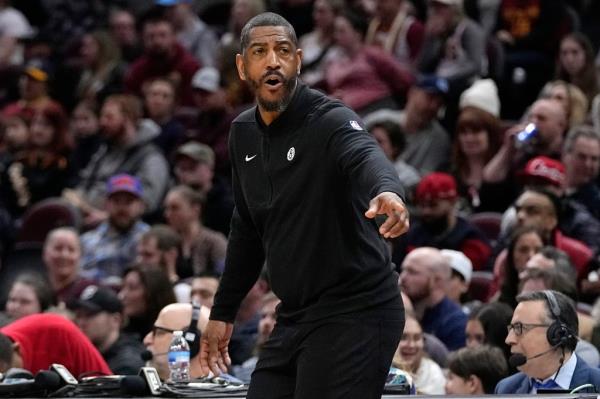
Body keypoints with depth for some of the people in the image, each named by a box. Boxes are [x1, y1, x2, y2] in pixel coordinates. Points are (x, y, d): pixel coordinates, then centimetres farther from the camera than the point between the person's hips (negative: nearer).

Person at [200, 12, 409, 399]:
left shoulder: (330, 121, -14)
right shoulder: (244, 133, 8)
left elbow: (367, 157, -38)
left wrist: (389, 193, -61)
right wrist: (223, 313, 21)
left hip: (355, 314, -8)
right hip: (295, 317, 8)